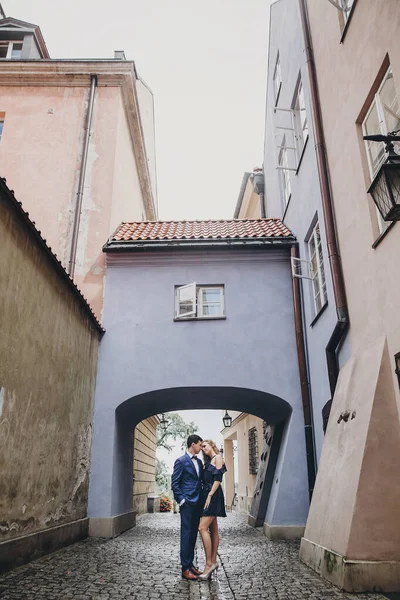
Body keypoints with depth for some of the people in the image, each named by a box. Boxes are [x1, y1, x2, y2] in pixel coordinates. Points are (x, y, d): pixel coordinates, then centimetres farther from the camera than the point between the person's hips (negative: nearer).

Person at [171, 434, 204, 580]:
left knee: (193, 535, 12)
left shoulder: (199, 462, 14)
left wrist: (203, 499, 9)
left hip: (198, 504, 7)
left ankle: (190, 564, 22)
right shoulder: (181, 461, -8)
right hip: (187, 504, -7)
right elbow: (174, 484, -9)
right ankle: (185, 569, 4)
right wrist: (181, 501, -12)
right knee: (186, 534, -3)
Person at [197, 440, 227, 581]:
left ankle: (209, 563, -12)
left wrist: (210, 495, -19)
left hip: (213, 496, -9)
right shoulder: (209, 461, 20)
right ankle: (213, 561, 12)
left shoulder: (218, 458, -6)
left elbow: (218, 479, -15)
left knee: (202, 528, -15)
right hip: (208, 496, 9)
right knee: (213, 530, 9)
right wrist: (206, 496, 12)